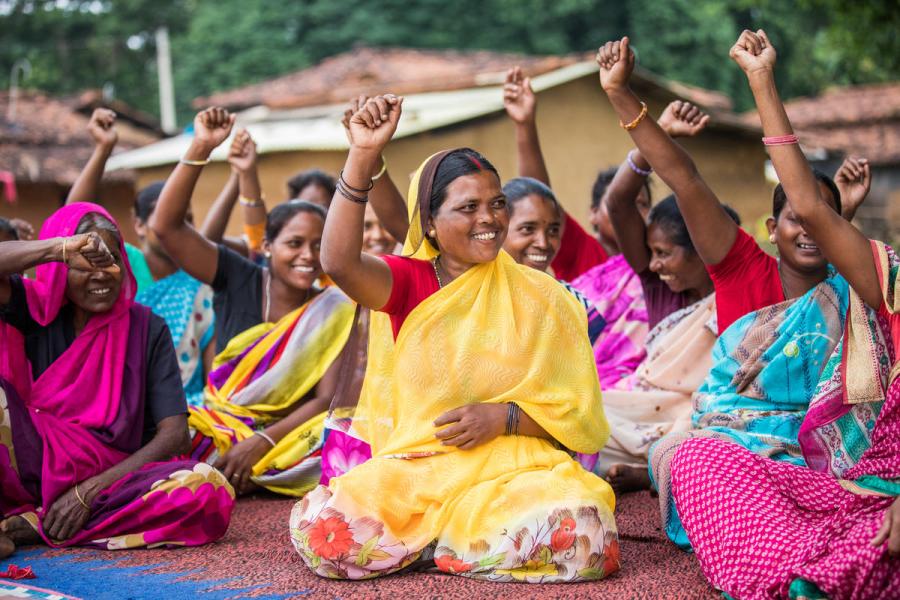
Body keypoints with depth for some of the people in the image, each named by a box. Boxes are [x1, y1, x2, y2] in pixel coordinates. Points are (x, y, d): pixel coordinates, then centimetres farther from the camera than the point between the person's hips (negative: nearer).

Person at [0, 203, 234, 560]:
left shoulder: (146, 329, 5)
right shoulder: (34, 309, 5)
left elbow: (174, 434, -5)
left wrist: (90, 491, -15)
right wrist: (59, 248, -27)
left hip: (108, 480, 1)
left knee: (210, 493, -29)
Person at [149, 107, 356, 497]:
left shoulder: (335, 311, 0)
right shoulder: (239, 280, 3)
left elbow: (327, 398, -6)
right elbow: (165, 225, -5)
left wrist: (262, 442, -21)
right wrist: (201, 149, -14)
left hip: (289, 433, -1)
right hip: (219, 422, 1)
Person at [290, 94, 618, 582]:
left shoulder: (539, 296, 6)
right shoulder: (408, 283, 6)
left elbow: (578, 412, 5)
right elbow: (338, 261, -17)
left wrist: (504, 416, -12)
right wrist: (363, 154, -22)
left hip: (511, 470, 1)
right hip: (411, 466, 0)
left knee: (582, 538, -32)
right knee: (316, 529, -27)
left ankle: (420, 542, -6)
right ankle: (449, 536, 1)